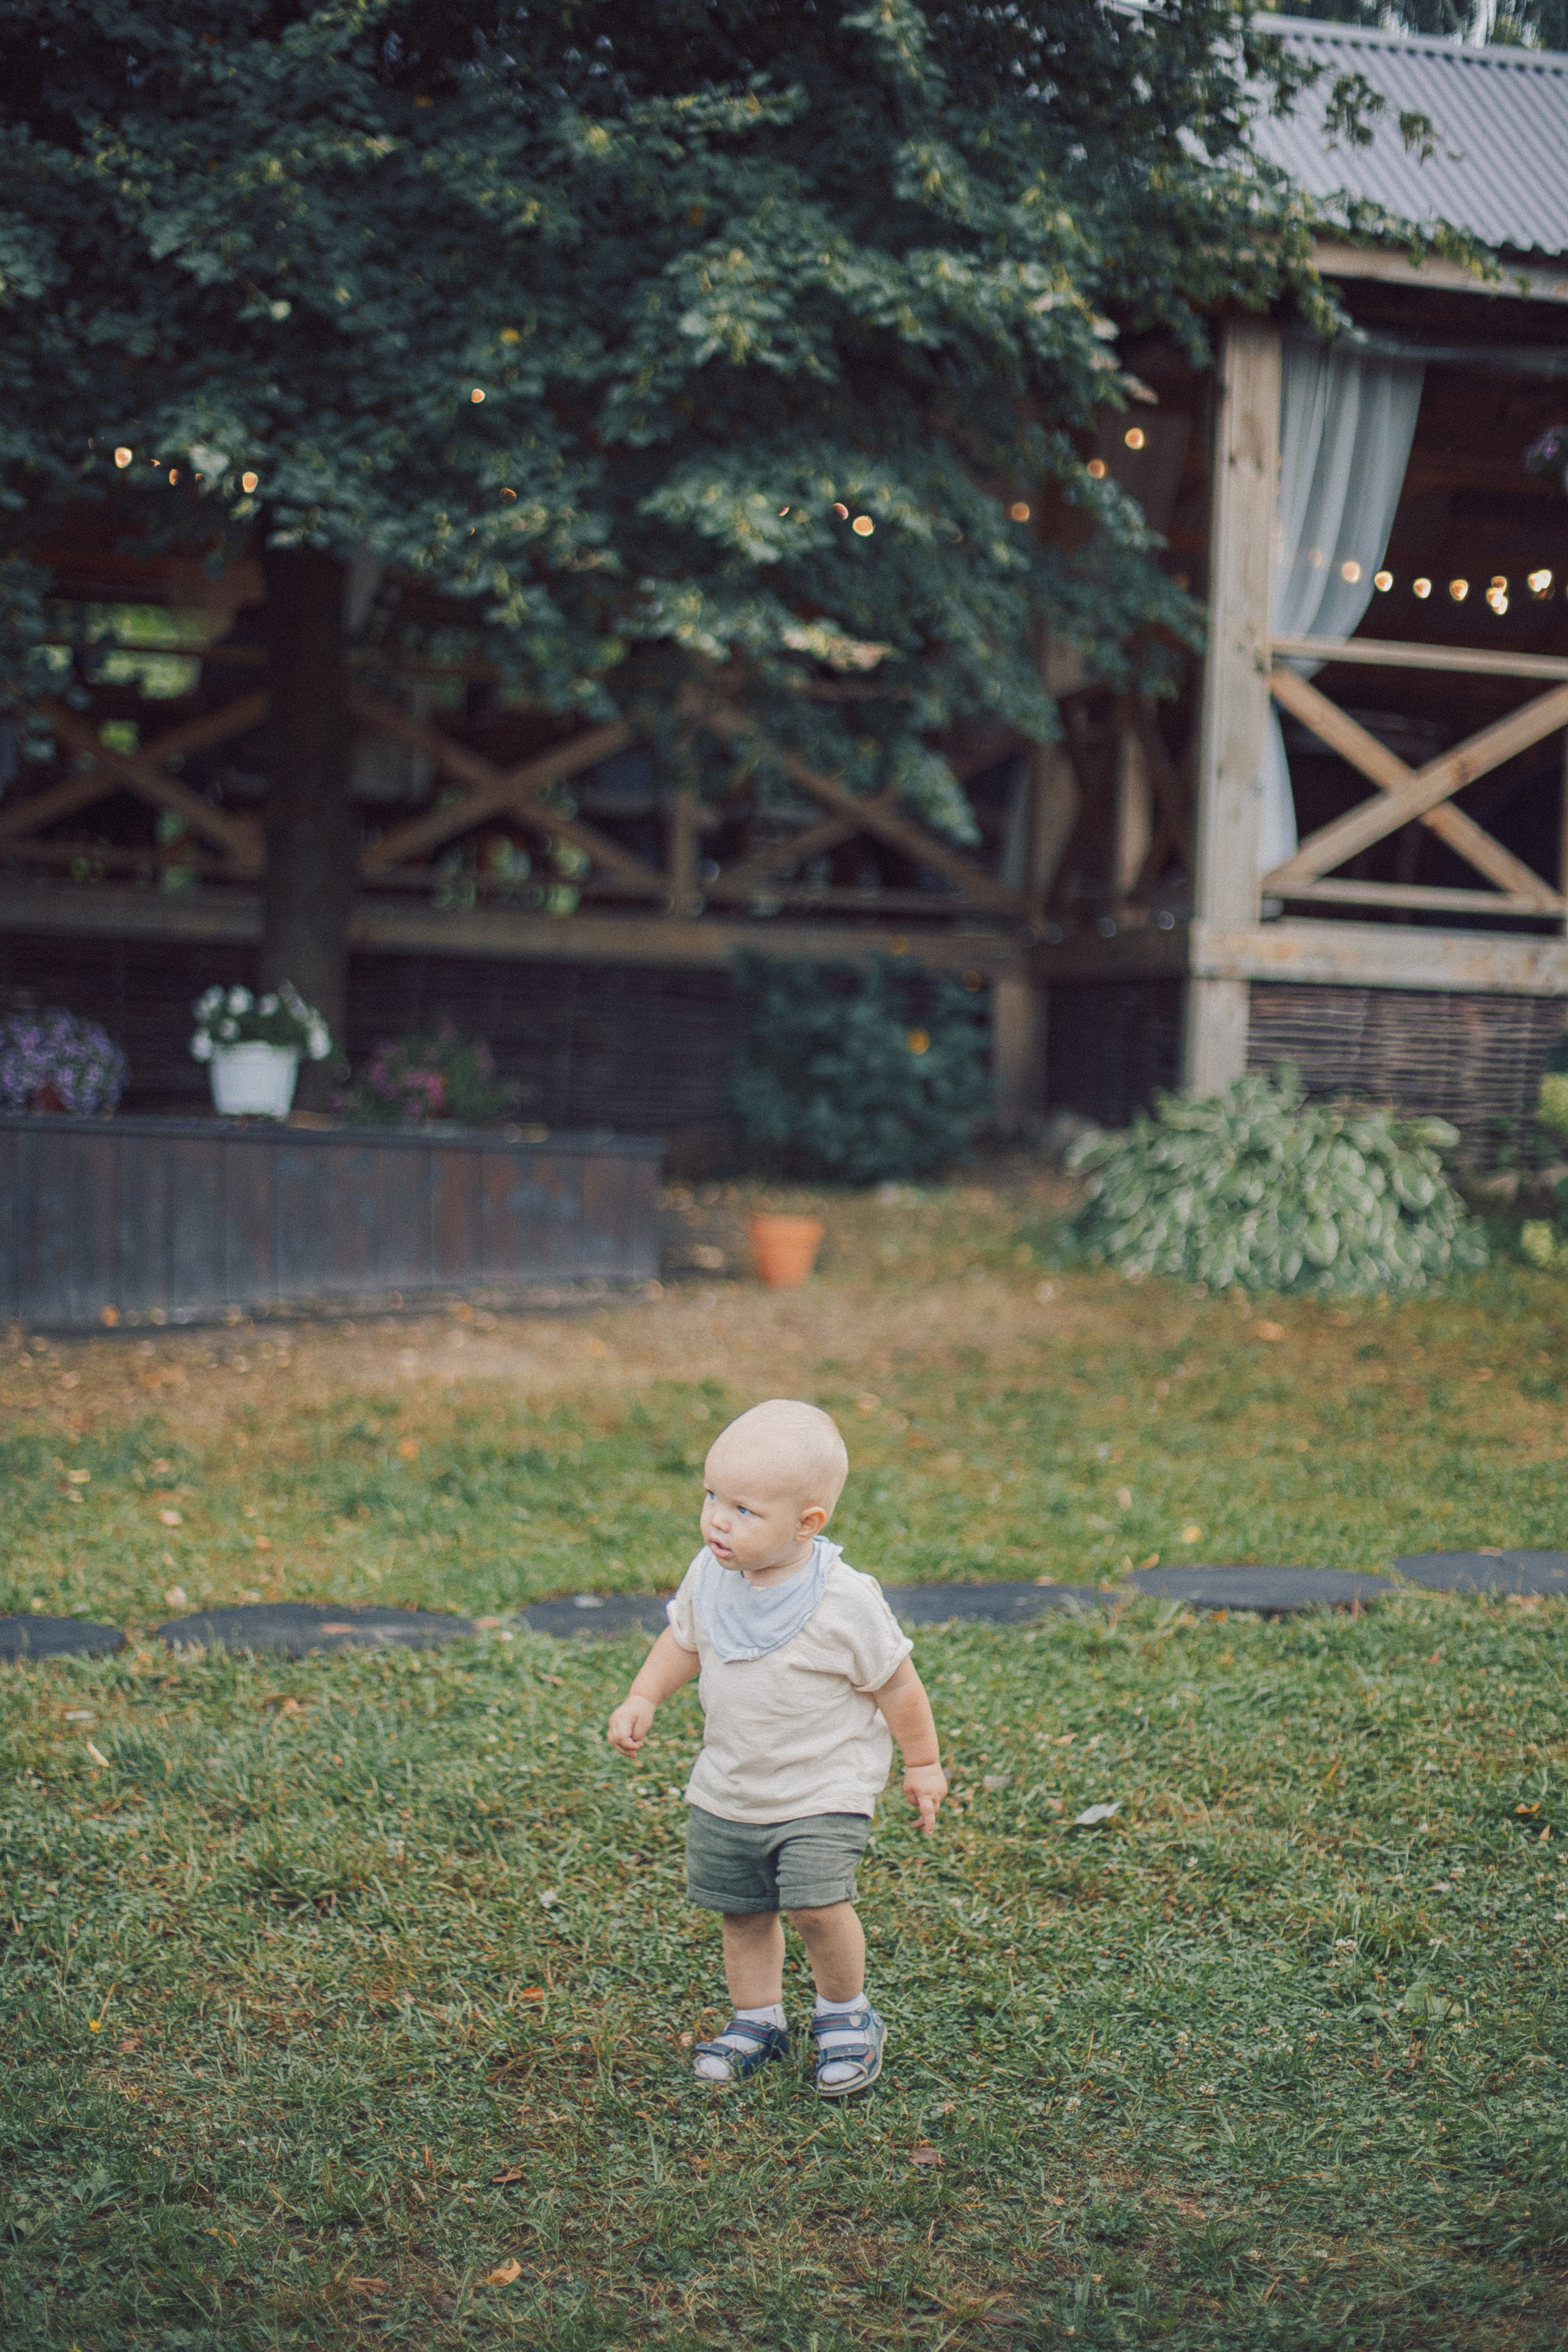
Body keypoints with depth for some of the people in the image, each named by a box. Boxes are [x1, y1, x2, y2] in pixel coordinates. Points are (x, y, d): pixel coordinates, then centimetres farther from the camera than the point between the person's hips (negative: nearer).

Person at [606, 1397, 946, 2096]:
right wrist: (641, 1700, 0)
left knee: (817, 1904, -18)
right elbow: (682, 1641, 12)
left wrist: (923, 1764, 0)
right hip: (727, 1791, 5)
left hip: (821, 1790, -5)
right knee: (741, 1910, 13)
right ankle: (757, 2021, 35)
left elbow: (897, 1683, -9)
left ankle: (845, 2013, 8)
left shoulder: (846, 1601, -22)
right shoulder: (709, 1577, -8)